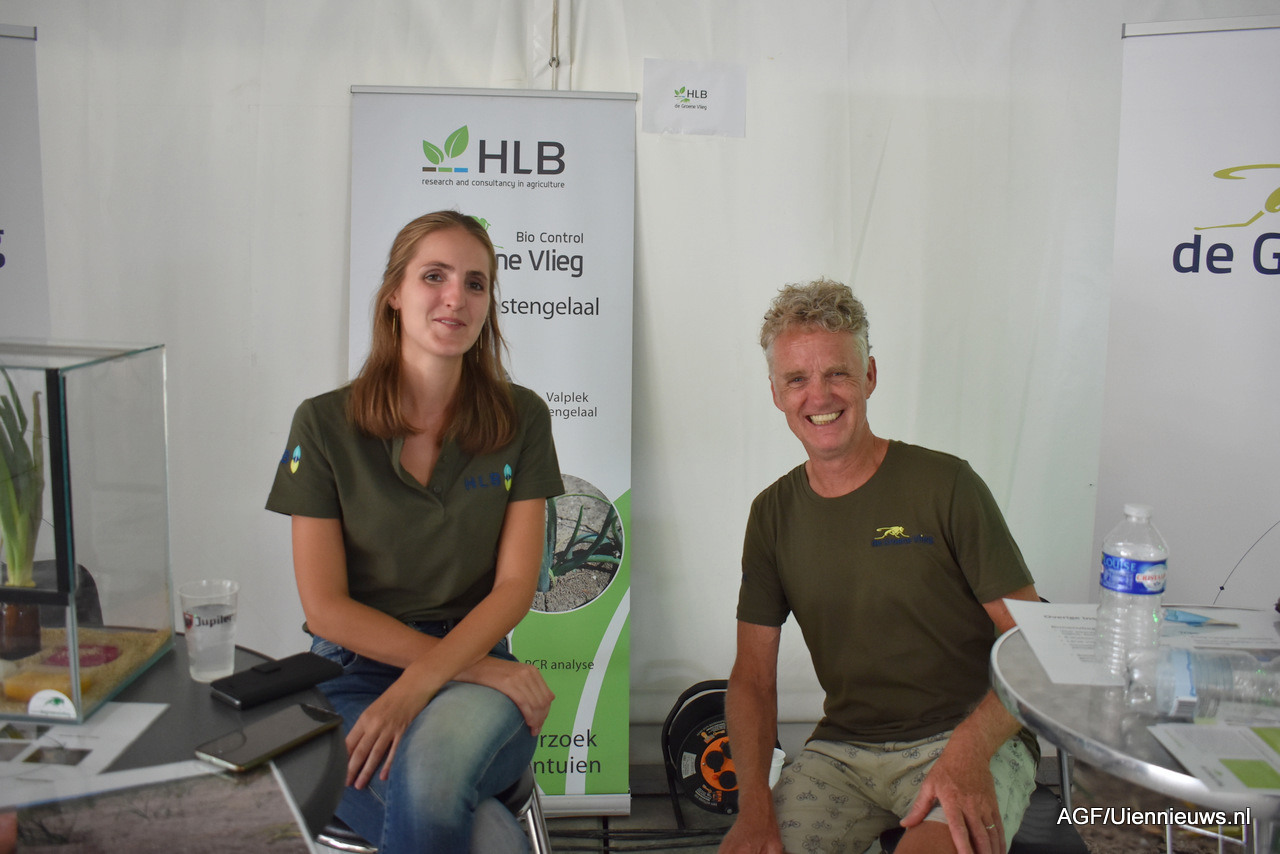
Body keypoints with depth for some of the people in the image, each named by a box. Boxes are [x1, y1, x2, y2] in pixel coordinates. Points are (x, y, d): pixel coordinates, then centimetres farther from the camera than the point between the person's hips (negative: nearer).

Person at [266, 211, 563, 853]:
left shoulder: (521, 419, 4)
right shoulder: (324, 424, 0)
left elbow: (515, 585, -2)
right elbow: (325, 606, -4)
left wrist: (418, 685, -18)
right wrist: (468, 668, -13)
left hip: (477, 662, 2)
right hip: (355, 672, -1)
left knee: (437, 755, -36)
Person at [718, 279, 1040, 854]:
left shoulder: (944, 485, -7)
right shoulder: (773, 514, 6)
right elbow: (752, 678, 7)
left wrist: (967, 757, -24)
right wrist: (755, 804, -9)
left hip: (975, 738, -4)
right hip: (843, 748, 4)